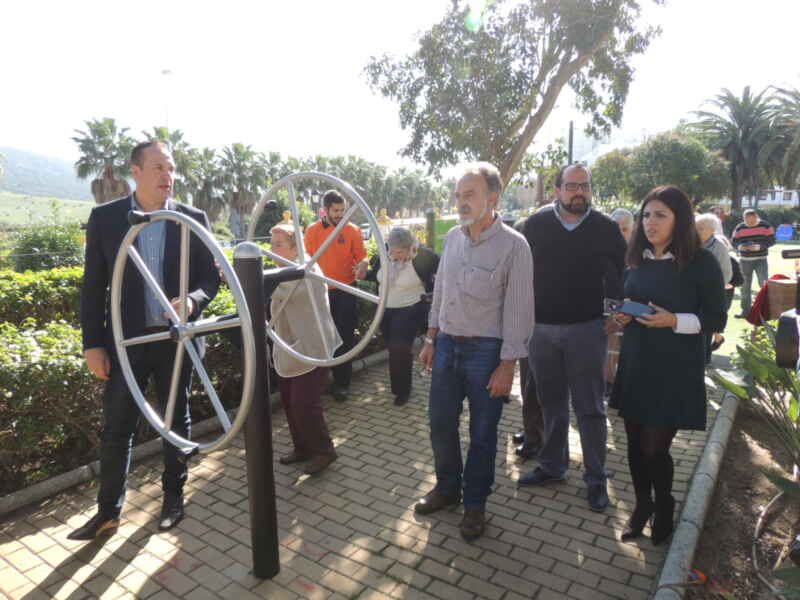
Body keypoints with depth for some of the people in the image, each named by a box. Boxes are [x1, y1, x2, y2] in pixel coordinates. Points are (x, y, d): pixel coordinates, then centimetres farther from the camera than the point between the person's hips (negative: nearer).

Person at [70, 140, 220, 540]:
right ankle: (108, 510, 26)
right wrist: (92, 343, -3)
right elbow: (93, 286, 0)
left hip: (176, 339, 0)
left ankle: (173, 496, 32)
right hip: (125, 340, 0)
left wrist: (193, 300, -22)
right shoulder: (105, 218, -2)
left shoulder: (193, 219, -2)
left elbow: (211, 278, 0)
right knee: (116, 428, 8)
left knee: (177, 422, 14)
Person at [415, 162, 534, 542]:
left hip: (486, 351, -5)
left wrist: (507, 366, -14)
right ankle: (447, 488, 38)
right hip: (447, 345, 6)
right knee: (440, 424, 15)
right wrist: (431, 339, 12)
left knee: (482, 433, 9)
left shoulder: (513, 246, -13)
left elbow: (518, 310, -13)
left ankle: (475, 504, 30)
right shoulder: (452, 237, 5)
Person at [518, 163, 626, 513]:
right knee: (551, 403, 15)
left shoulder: (605, 228, -1)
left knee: (590, 408, 6)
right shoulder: (536, 225, 2)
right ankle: (552, 466, 31)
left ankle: (596, 479, 21)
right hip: (541, 328, 2)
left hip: (586, 330, -2)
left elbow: (618, 278, 4)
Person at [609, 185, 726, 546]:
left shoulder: (701, 263, -9)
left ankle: (664, 509, 30)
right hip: (635, 366, 5)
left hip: (675, 371, -4)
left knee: (655, 449, 0)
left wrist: (674, 321, -22)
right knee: (635, 445, 11)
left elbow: (716, 320, -6)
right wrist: (622, 317, -5)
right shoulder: (637, 259, 6)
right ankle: (642, 505, 35)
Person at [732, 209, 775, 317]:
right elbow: (733, 242, 5)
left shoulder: (765, 226, -3)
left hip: (761, 260, -2)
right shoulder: (739, 228, 3)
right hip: (745, 260, 3)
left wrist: (759, 246, -21)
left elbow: (772, 240, -4)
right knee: (745, 286, 8)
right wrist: (739, 246, -17)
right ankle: (746, 310, 18)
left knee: (764, 284, -11)